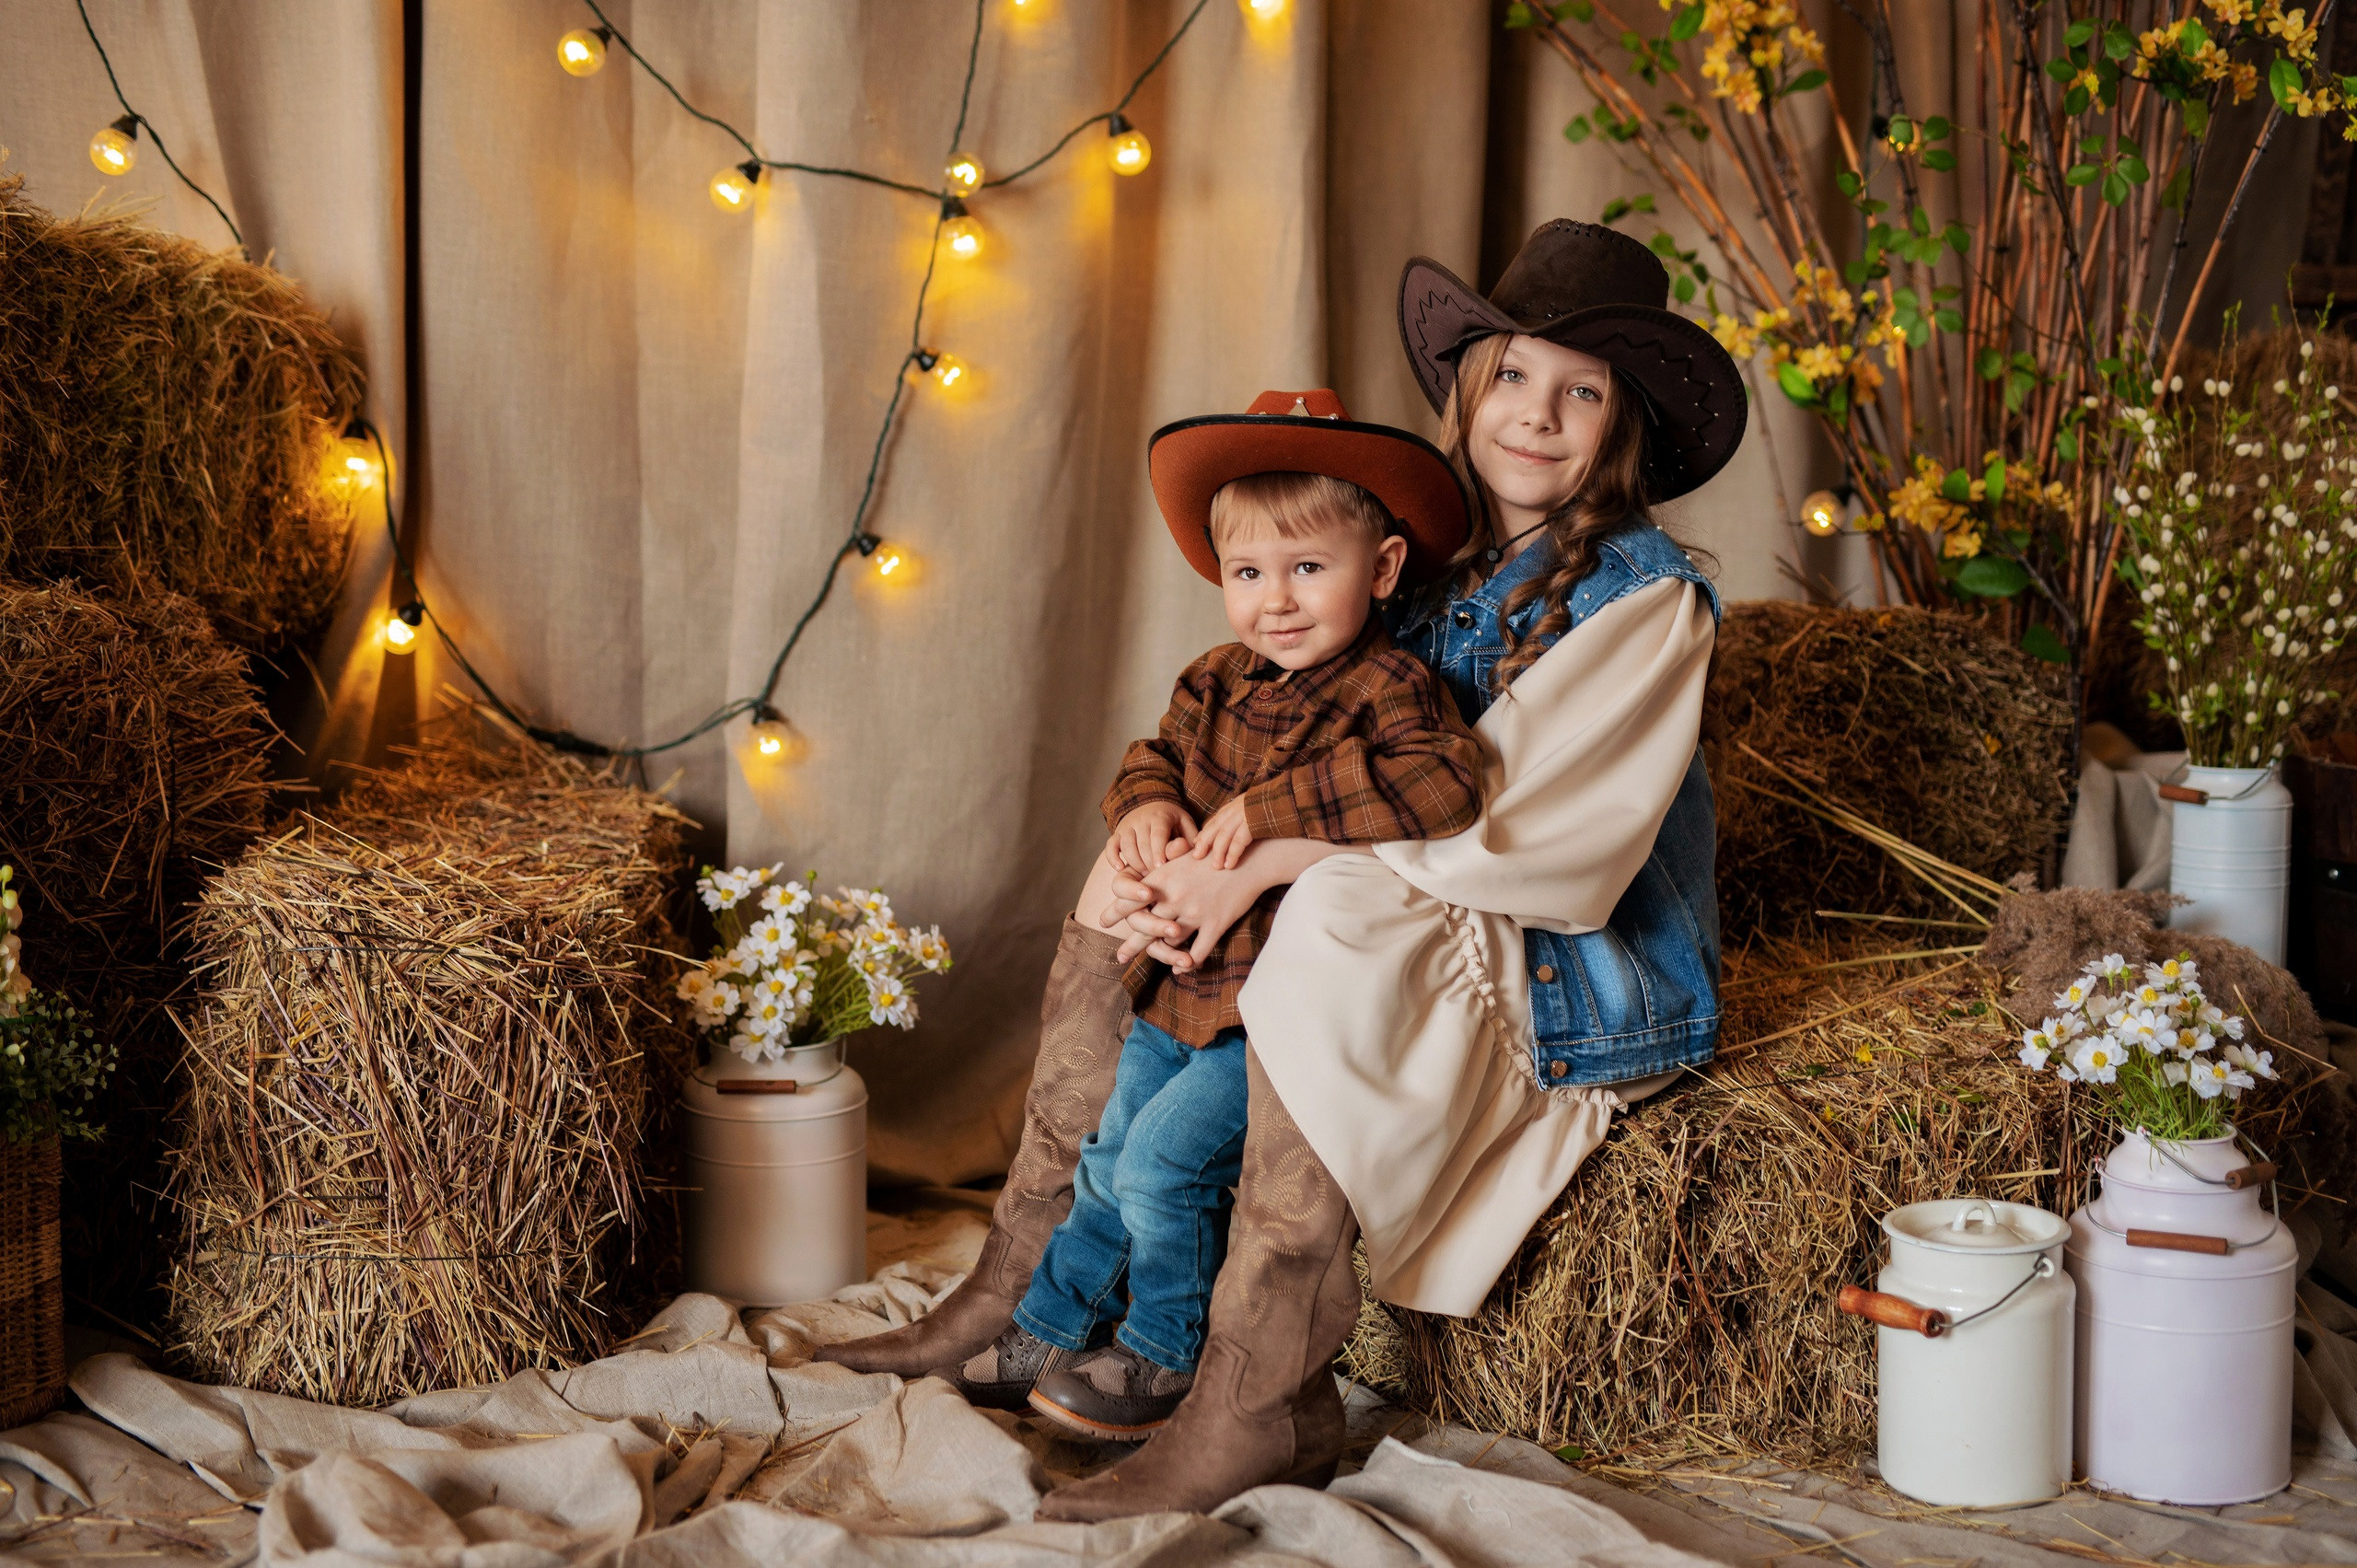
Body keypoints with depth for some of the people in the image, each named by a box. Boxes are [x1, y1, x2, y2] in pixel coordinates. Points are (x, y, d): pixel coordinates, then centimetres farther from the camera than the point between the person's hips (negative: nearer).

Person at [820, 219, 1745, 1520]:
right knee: (1135, 876, 1)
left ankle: (1257, 1407, -34)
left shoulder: (1646, 596, -12)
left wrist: (1264, 862, -25)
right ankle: (1027, 1279, 2)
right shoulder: (1438, 566, 10)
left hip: (1581, 972, -8)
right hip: (1430, 922, 8)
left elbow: (1495, 819, -22)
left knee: (1339, 911, -35)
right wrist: (1162, 842, -16)